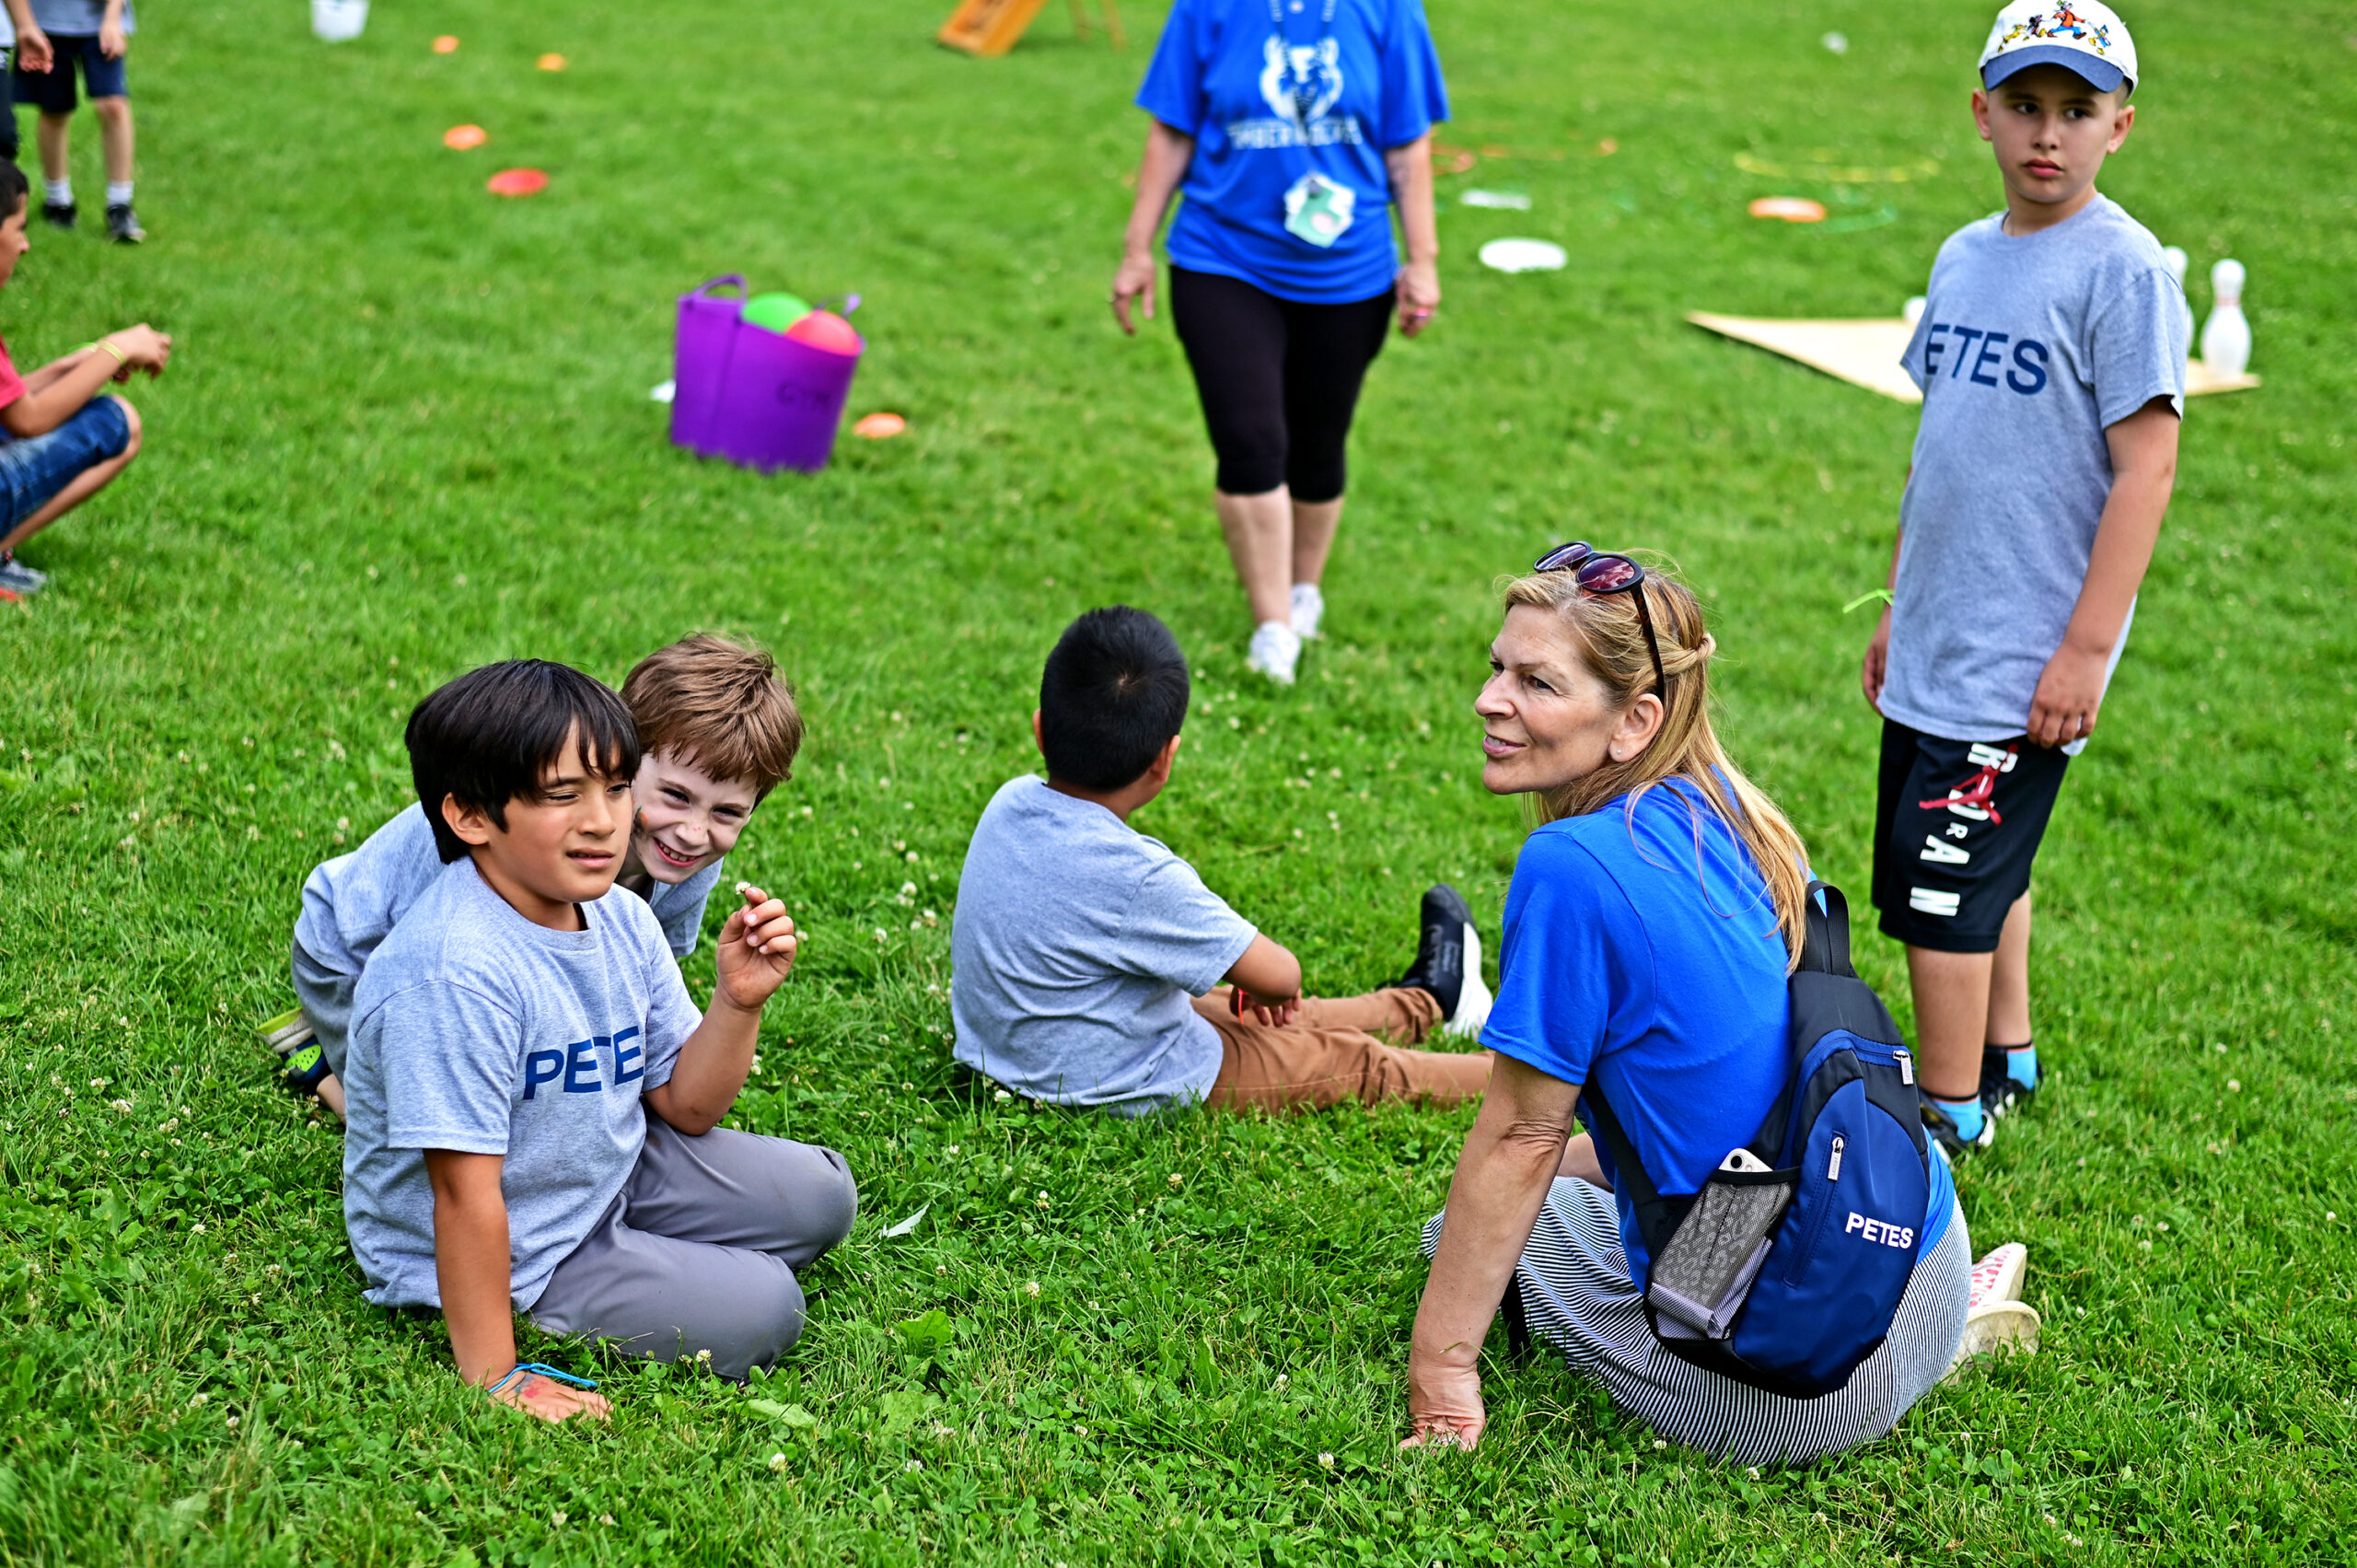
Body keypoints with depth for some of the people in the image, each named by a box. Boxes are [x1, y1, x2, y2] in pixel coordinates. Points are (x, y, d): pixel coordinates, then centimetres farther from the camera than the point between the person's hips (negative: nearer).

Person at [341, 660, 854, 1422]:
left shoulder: (621, 919, -5)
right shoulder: (454, 970, -33)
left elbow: (685, 1105, 4)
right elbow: (465, 1192, -31)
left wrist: (737, 1002, -14)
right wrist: (494, 1379, -28)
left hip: (613, 1173, 8)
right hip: (509, 1256, -8)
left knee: (820, 1195, 10)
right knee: (756, 1310, -15)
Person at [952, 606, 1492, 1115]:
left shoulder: (1010, 803, -10)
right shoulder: (1137, 876, -34)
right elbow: (1278, 976, -22)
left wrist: (1243, 986, 11)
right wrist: (1257, 978, 3)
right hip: (1114, 1091, -8)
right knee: (1355, 1063, 9)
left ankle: (1423, 1000, 47)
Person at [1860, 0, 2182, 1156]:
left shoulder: (2122, 268, -13)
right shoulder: (1965, 257, 10)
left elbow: (2146, 465, -16)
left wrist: (2087, 648, -18)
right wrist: (1897, 610, 19)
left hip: (2025, 659, -7)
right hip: (1937, 648, 7)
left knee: (1944, 880, -5)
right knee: (1985, 867, 19)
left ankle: (1949, 1118, 7)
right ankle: (2004, 1060, 35)